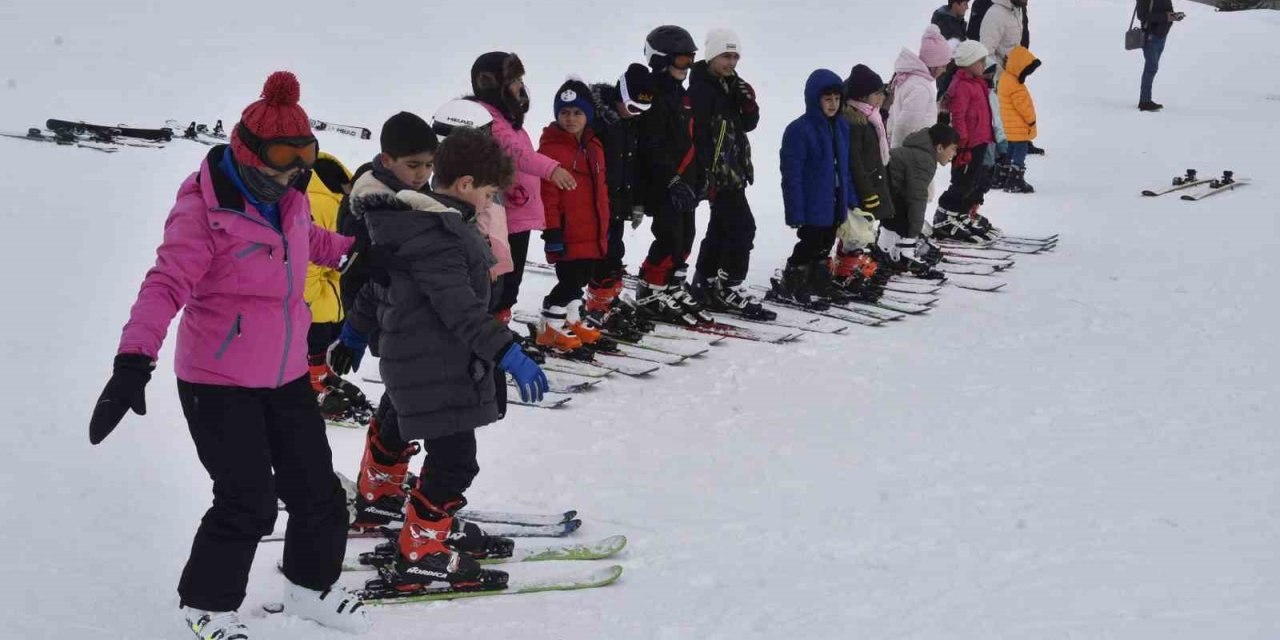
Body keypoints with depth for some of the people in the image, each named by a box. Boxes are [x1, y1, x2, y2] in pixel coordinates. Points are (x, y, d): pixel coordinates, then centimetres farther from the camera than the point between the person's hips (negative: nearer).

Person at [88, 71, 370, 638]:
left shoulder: (290, 199, 2)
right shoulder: (204, 207, -20)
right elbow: (168, 283, -28)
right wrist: (134, 362, -38)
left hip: (286, 376, 7)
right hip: (218, 383, -7)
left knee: (318, 491, 13)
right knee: (248, 504, -5)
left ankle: (311, 585, 38)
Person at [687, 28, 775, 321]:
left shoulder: (731, 87, 13)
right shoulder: (700, 90, -14)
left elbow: (749, 124, 13)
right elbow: (696, 136, -20)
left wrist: (748, 101, -7)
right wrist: (709, 175, -24)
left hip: (734, 170, 9)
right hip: (718, 172, -9)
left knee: (721, 228, 15)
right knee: (742, 227, -14)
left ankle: (705, 284, 24)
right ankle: (729, 289, -12)